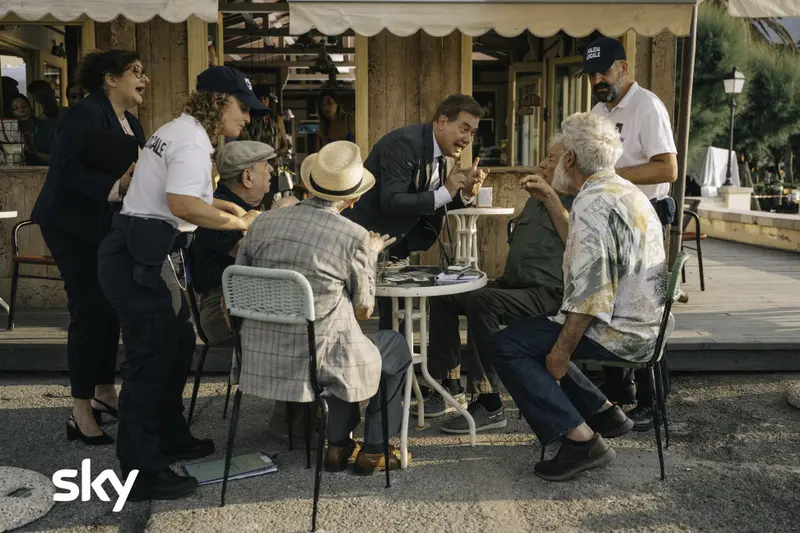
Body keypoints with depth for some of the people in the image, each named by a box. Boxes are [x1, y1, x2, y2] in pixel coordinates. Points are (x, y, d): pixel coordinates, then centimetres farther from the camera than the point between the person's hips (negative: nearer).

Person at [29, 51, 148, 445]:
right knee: (89, 312, -7)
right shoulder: (85, 114, -16)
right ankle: (81, 413, 2)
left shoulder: (131, 124, 12)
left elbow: (137, 175, 12)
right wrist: (116, 186, -36)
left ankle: (105, 393, 25)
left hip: (109, 228, 8)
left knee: (109, 309, 11)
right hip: (74, 227, -8)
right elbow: (66, 170, -27)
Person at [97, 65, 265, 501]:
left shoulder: (180, 131, 19)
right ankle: (141, 472, 3)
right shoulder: (193, 139, -14)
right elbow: (182, 205, -27)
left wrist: (225, 205, 21)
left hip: (139, 252, 11)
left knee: (177, 345, 18)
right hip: (141, 258, -11)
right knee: (151, 356, -6)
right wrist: (238, 223, -16)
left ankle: (171, 439, 31)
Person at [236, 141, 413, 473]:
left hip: (260, 357, 6)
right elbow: (363, 310, -1)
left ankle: (338, 446, 35)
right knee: (397, 348, 24)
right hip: (317, 357, -5)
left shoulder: (263, 223, 0)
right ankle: (373, 451, 29)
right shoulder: (354, 237, -13)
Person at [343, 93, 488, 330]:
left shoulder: (441, 153, 3)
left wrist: (465, 192, -9)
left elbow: (435, 206, 9)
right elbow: (391, 202, -30)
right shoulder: (404, 143, -22)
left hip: (395, 240, 8)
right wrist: (444, 193, -27)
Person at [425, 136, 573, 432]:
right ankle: (451, 388, -1)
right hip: (512, 285, 9)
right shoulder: (535, 199, 24)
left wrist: (551, 196, -21)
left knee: (481, 300, -33)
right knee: (443, 294, -5)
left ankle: (489, 405, -28)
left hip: (549, 294, -9)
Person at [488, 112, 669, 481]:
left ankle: (581, 440, -12)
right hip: (641, 324, 11)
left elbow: (592, 289, -25)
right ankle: (603, 413, 19)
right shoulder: (624, 190, 13)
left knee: (507, 346, -11)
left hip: (618, 331, -11)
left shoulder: (593, 202, -20)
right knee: (527, 336, 19)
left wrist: (562, 349, -19)